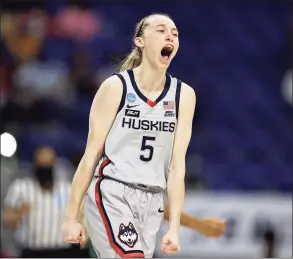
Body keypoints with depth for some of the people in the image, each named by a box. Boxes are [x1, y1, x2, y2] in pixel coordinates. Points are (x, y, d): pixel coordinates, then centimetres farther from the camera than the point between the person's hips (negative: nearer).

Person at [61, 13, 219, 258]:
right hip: (110, 194, -4)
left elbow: (177, 164, 3)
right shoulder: (116, 87, -6)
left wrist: (174, 227, -3)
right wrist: (71, 216, -4)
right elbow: (91, 153, -4)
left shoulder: (184, 95, 4)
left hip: (151, 202, 4)